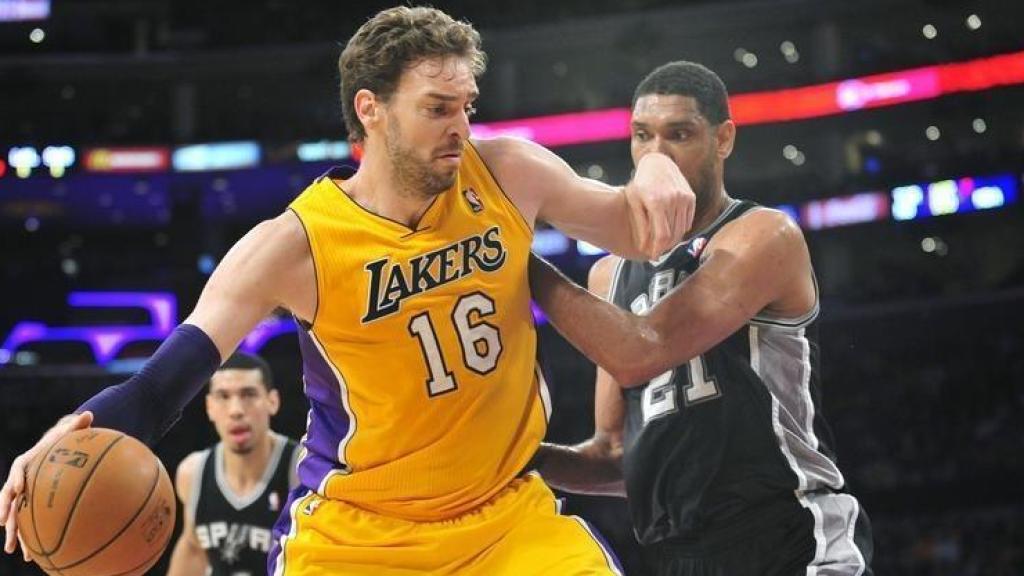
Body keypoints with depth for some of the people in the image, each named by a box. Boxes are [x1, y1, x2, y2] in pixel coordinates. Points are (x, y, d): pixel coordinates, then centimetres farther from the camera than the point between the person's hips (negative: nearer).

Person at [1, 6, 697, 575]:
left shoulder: (506, 175, -6)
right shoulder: (294, 246, -17)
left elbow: (635, 234, 8)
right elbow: (160, 387, -17)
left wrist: (654, 170, -16)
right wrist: (79, 433, -39)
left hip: (506, 512, 3)